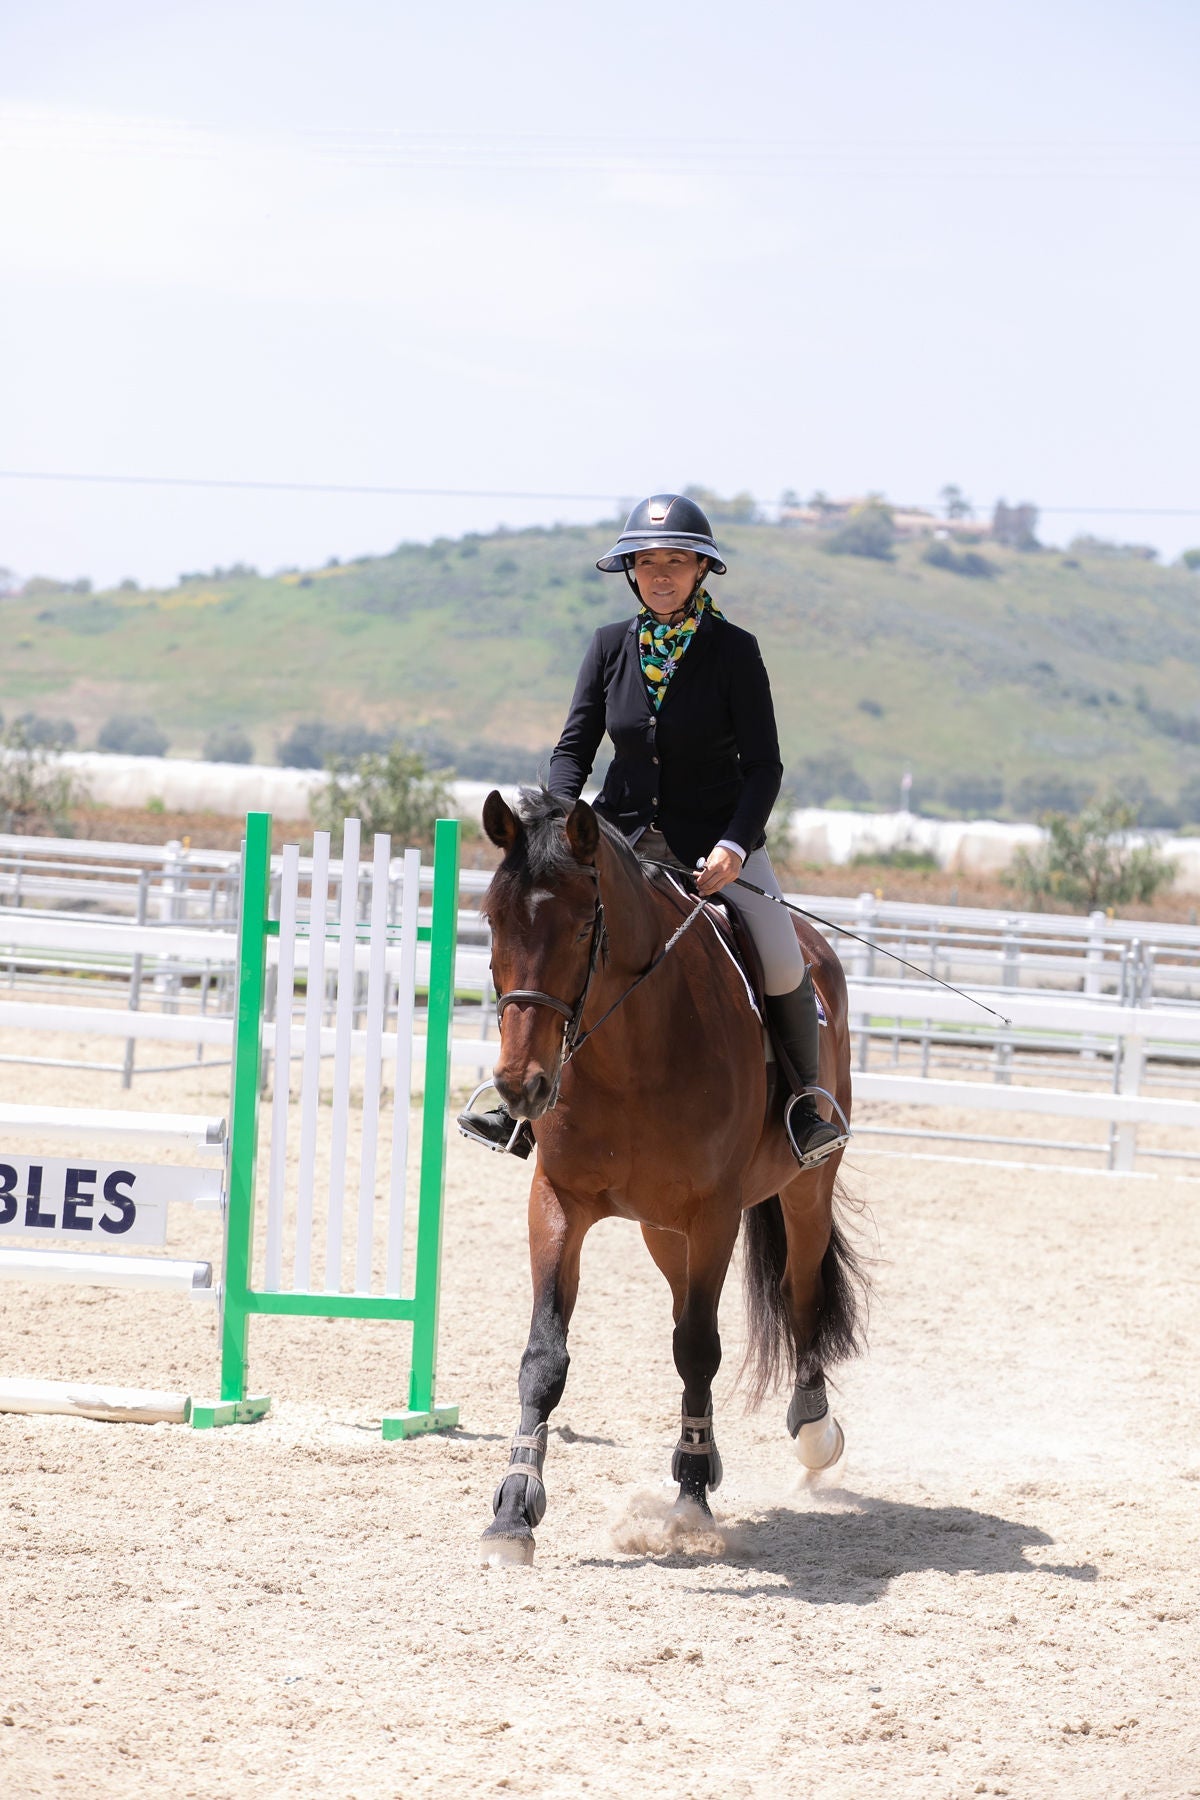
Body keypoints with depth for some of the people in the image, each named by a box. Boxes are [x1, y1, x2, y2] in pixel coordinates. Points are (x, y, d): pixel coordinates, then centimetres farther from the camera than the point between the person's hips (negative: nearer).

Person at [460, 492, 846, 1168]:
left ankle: (807, 1097, 4)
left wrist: (734, 846, -25)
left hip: (718, 840, -3)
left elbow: (765, 766, -9)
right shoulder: (611, 645, 3)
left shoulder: (734, 650, -7)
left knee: (782, 962, -20)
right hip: (625, 834, 3)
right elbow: (575, 747, 4)